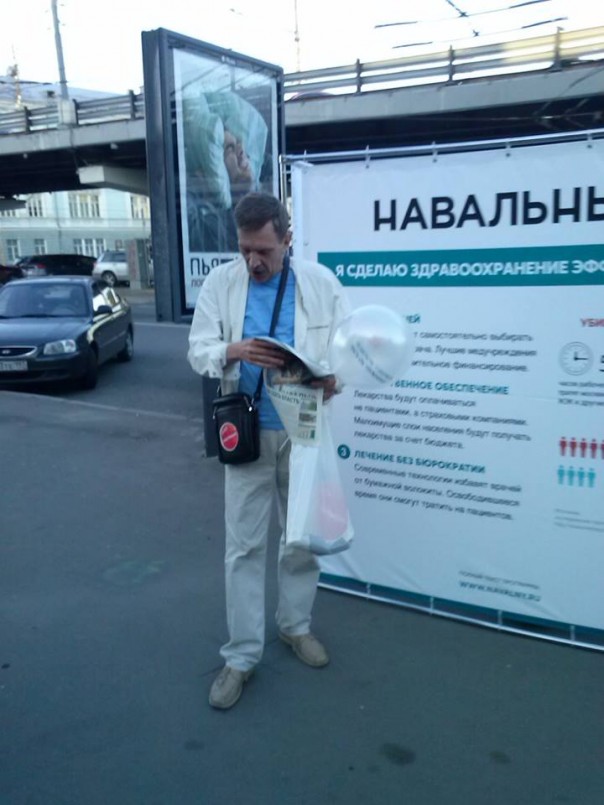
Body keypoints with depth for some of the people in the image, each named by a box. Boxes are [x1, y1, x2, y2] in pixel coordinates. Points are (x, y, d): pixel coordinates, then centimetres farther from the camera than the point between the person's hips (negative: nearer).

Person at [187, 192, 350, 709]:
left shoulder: (321, 282, -1)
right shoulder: (220, 283, -2)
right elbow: (198, 349, -5)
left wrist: (336, 374, -23)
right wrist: (232, 351, -27)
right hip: (247, 432, -1)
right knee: (244, 545, 3)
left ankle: (296, 625, 37)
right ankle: (242, 655, 17)